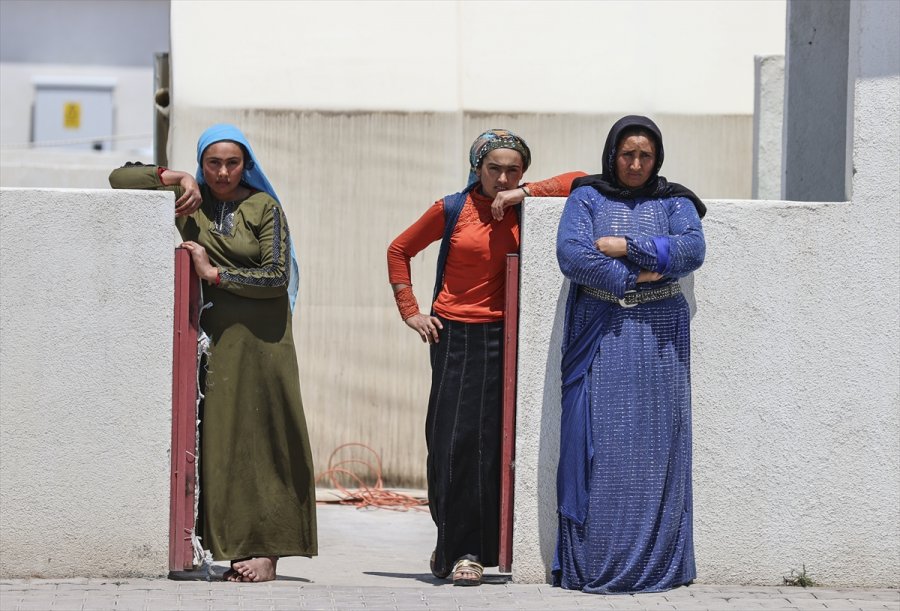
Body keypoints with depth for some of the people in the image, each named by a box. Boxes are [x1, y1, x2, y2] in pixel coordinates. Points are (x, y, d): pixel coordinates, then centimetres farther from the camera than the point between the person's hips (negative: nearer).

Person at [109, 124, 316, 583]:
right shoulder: (188, 200, 8)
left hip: (258, 338, -3)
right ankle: (236, 547, -2)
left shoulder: (264, 207, 0)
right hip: (211, 334, 3)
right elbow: (120, 178, 4)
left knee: (257, 437, -6)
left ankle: (266, 548, -7)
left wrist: (215, 273, -12)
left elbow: (277, 277, -8)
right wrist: (175, 178, -8)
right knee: (217, 437, -3)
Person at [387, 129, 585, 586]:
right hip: (454, 337, 0)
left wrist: (524, 193, -11)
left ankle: (470, 549, 3)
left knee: (490, 441, -3)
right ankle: (452, 540, 8)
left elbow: (580, 181, -5)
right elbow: (399, 250, 13)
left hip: (502, 337, 0)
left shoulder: (520, 205, 4)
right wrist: (409, 311, 6)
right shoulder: (452, 210, 2)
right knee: (451, 440, -3)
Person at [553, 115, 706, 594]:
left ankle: (655, 564, -2)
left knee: (654, 442, -3)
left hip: (658, 337, 1)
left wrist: (625, 246, -12)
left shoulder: (673, 203, 12)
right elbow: (570, 253, -8)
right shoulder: (587, 199, 9)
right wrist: (635, 276, -10)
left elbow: (692, 249, -7)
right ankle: (590, 564, -6)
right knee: (596, 442, -7)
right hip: (600, 332, -1)